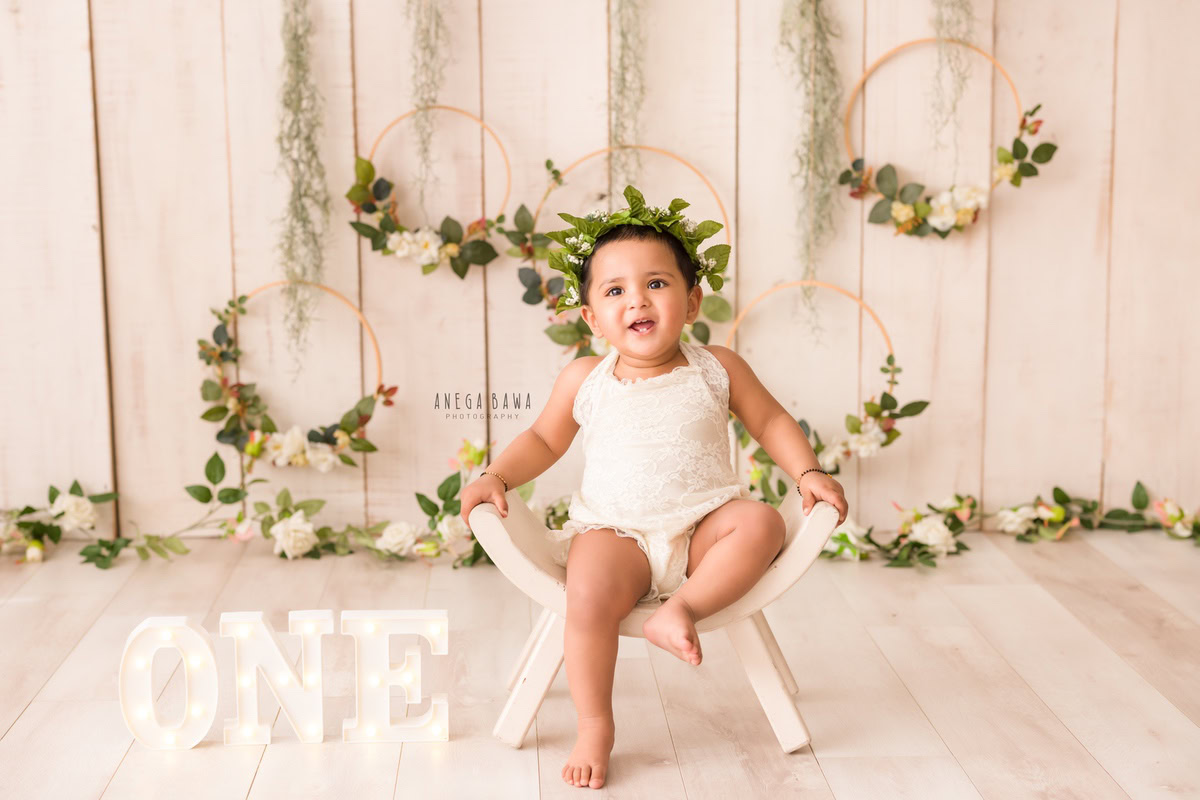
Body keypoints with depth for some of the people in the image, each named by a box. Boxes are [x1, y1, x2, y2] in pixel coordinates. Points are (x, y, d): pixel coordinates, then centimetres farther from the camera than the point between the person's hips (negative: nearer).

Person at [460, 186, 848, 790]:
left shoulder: (717, 369, 1)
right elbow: (543, 439, 15)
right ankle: (594, 728, -13)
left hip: (703, 526, 1)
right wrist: (497, 476, 0)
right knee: (589, 594, -29)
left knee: (761, 524, -27)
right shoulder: (583, 381, 1)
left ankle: (683, 607, -28)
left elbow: (770, 421, 12)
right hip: (616, 532, -1)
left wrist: (809, 474, -1)